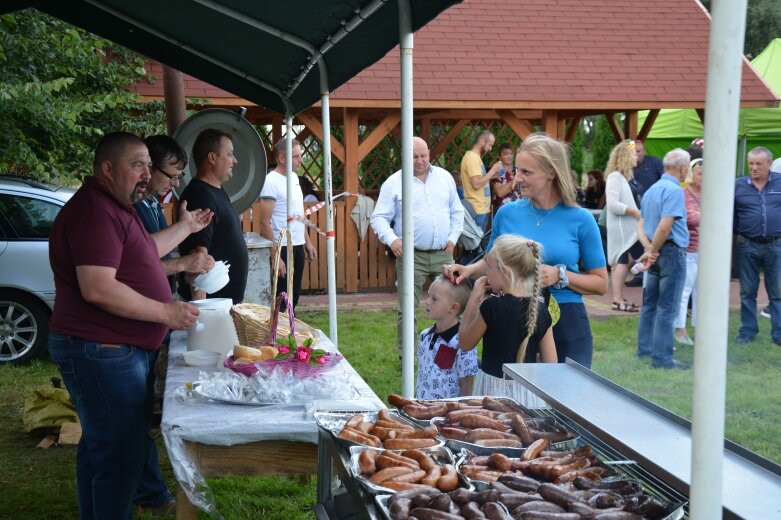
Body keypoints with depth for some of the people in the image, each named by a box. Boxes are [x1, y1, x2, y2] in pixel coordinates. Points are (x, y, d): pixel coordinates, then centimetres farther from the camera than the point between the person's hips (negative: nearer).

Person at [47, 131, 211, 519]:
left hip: (121, 348, 11)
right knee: (120, 453, -4)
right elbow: (98, 288, -29)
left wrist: (184, 228, 31)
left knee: (101, 444, 21)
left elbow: (140, 253, 32)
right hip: (100, 352, -11)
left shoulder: (115, 207, 15)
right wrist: (165, 312, -23)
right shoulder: (94, 211, -21)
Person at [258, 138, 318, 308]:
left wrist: (308, 242, 17)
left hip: (298, 246, 8)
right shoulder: (271, 181, -15)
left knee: (294, 296, 14)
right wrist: (275, 256, -20)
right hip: (282, 248, -8)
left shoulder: (294, 177, 10)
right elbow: (265, 222, -17)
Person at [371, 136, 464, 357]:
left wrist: (453, 238, 5)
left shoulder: (445, 177, 10)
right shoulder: (393, 183, -2)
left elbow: (457, 211, 17)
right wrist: (392, 239, -20)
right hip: (411, 255, -3)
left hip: (443, 254, 3)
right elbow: (379, 218, -3)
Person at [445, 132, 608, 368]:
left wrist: (560, 276, -14)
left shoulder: (580, 220, -4)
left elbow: (601, 283, 0)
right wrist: (469, 269, -3)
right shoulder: (507, 213, 2)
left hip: (566, 325, -2)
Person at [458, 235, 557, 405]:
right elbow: (551, 363, 1)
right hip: (528, 390, 5)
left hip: (494, 389, -5)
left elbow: (465, 343, 3)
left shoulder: (492, 306, -13)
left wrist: (475, 297, 4)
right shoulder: (540, 309, 0)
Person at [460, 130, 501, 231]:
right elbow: (476, 184, -23)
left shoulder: (475, 157, 15)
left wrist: (491, 176, 9)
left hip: (482, 208, 10)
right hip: (477, 210, -10)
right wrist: (492, 171, -14)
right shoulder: (472, 157, -16)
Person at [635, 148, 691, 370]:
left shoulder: (652, 190, 13)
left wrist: (649, 249, -4)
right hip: (671, 252, -9)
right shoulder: (674, 190, -15)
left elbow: (641, 225, 11)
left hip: (656, 254, 9)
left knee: (650, 304, 14)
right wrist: (652, 251, -11)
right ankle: (661, 357, -2)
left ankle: (645, 349, 21)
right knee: (667, 308, -5)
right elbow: (665, 227, -23)